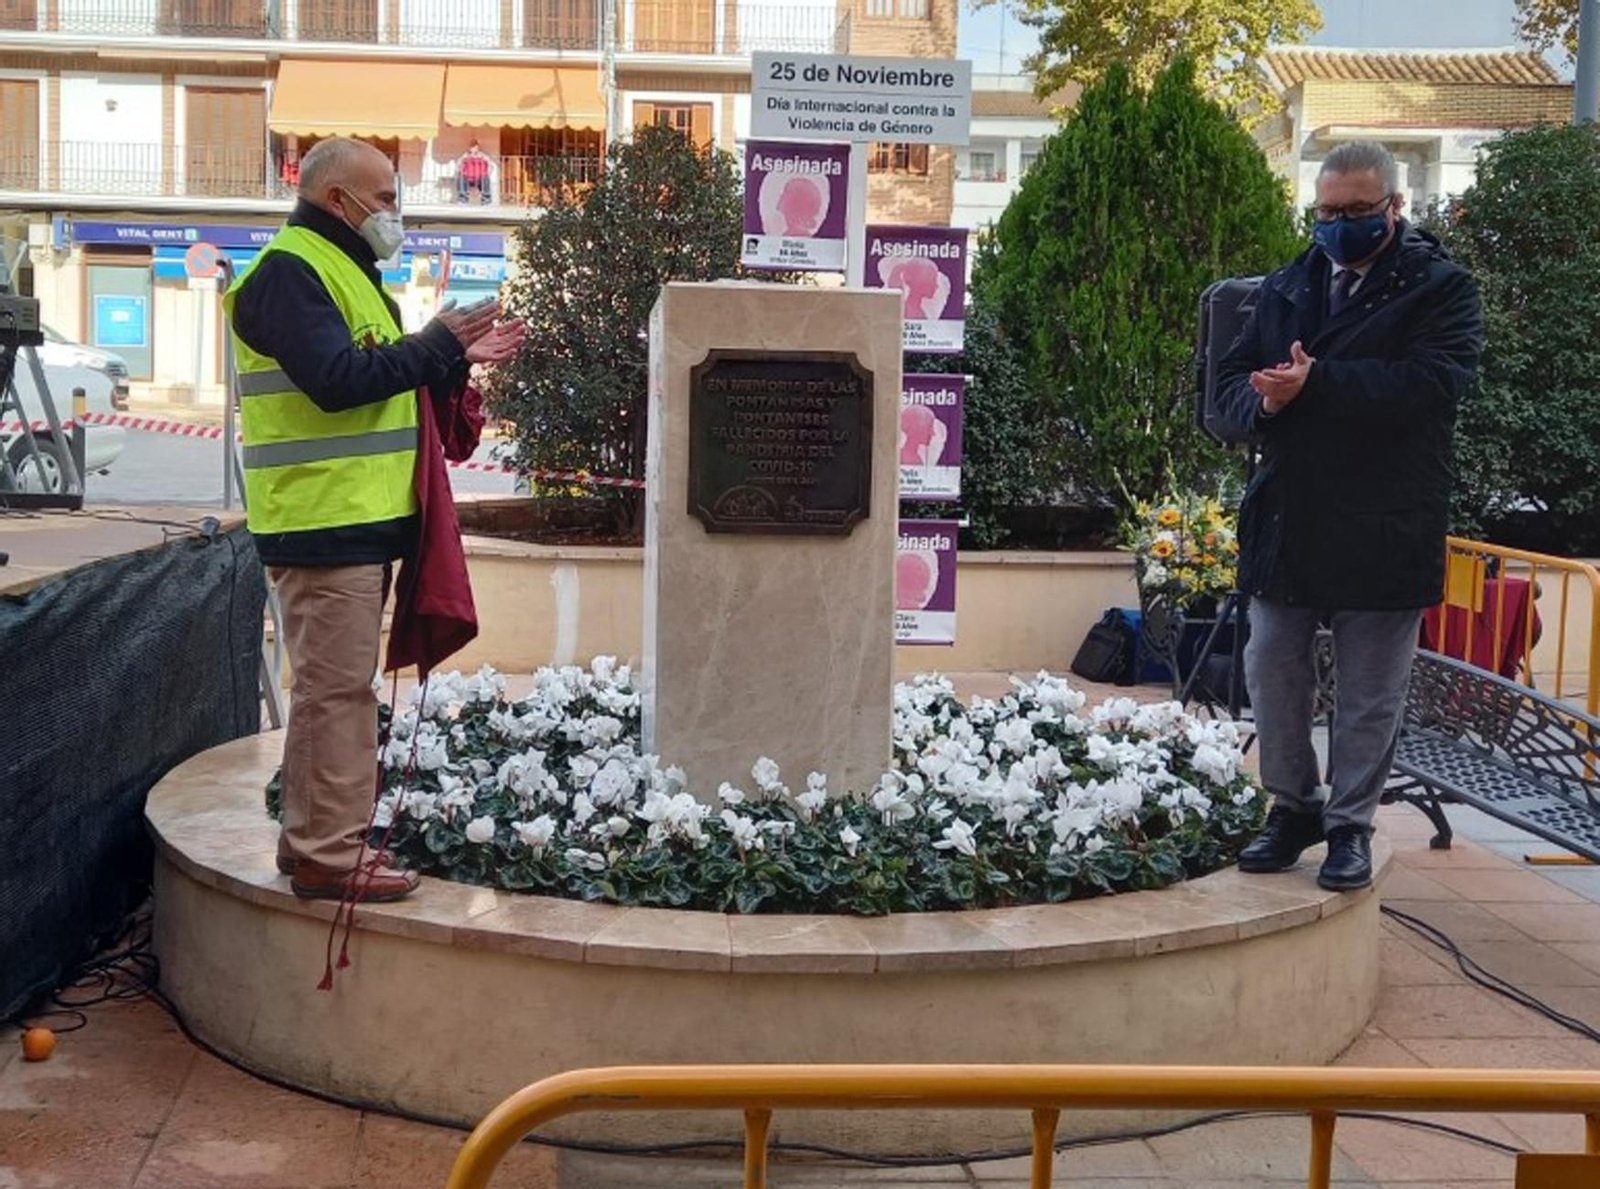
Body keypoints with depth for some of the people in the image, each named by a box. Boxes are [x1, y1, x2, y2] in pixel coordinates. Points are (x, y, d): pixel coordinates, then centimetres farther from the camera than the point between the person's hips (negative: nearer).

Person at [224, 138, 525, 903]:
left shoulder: (338, 269, 21)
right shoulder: (289, 273, -12)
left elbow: (383, 382, 24)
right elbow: (336, 379, -24)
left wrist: (459, 360, 12)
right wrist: (436, 344, -15)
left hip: (357, 521, 11)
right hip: (326, 521, -11)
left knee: (337, 686, 14)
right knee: (337, 690, -8)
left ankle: (315, 838, 22)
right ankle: (328, 856, -3)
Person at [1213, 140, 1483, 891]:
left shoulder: (1441, 288, -3)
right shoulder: (1284, 289, 13)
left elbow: (1431, 382, -20)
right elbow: (1233, 383, 7)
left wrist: (1315, 384, -25)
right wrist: (1262, 402, -17)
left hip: (1382, 535, -4)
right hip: (1285, 521, 5)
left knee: (1371, 691, 6)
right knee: (1271, 674, 11)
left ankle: (1351, 825, 19)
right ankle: (1294, 806, 28)